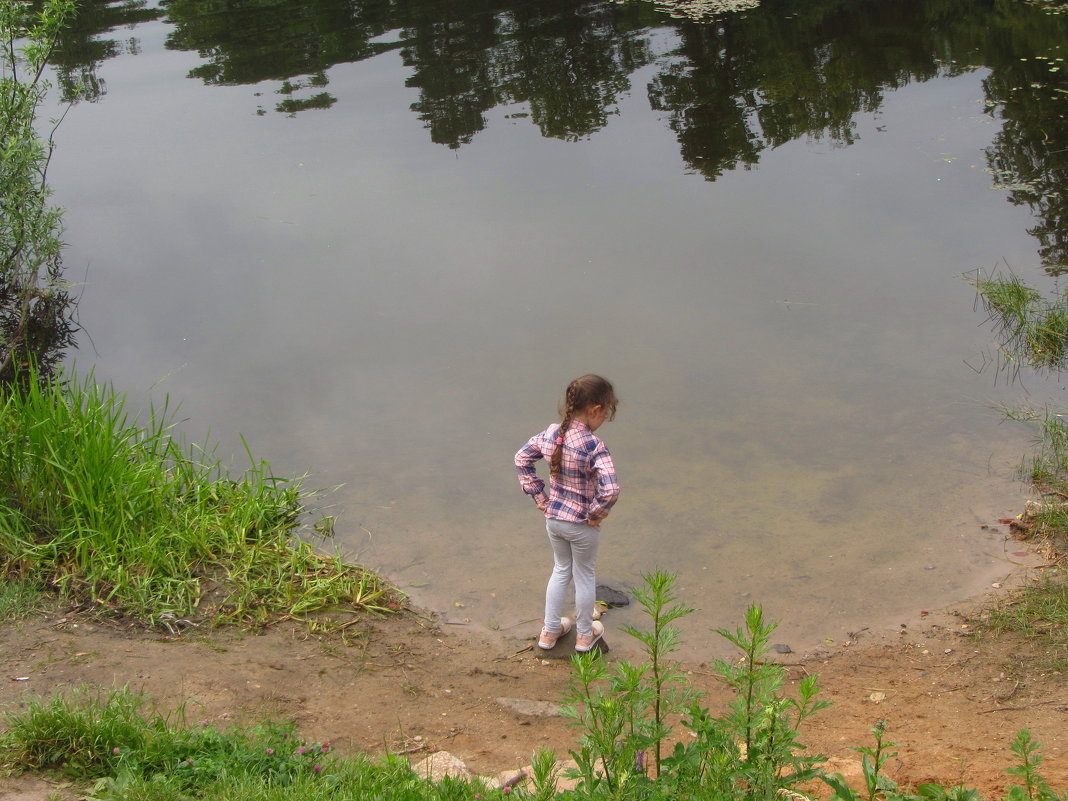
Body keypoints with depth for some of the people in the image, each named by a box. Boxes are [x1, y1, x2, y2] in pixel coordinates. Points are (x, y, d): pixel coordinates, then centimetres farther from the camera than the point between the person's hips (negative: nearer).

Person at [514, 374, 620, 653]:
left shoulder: (551, 433, -9)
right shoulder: (594, 446, -28)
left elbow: (522, 459, 4)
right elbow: (610, 489, -37)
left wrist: (539, 496, 7)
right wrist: (597, 513, -19)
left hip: (553, 517, 5)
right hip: (582, 524, -5)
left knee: (561, 570, 26)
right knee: (585, 576, 18)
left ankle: (550, 632, 37)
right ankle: (585, 635, 36)